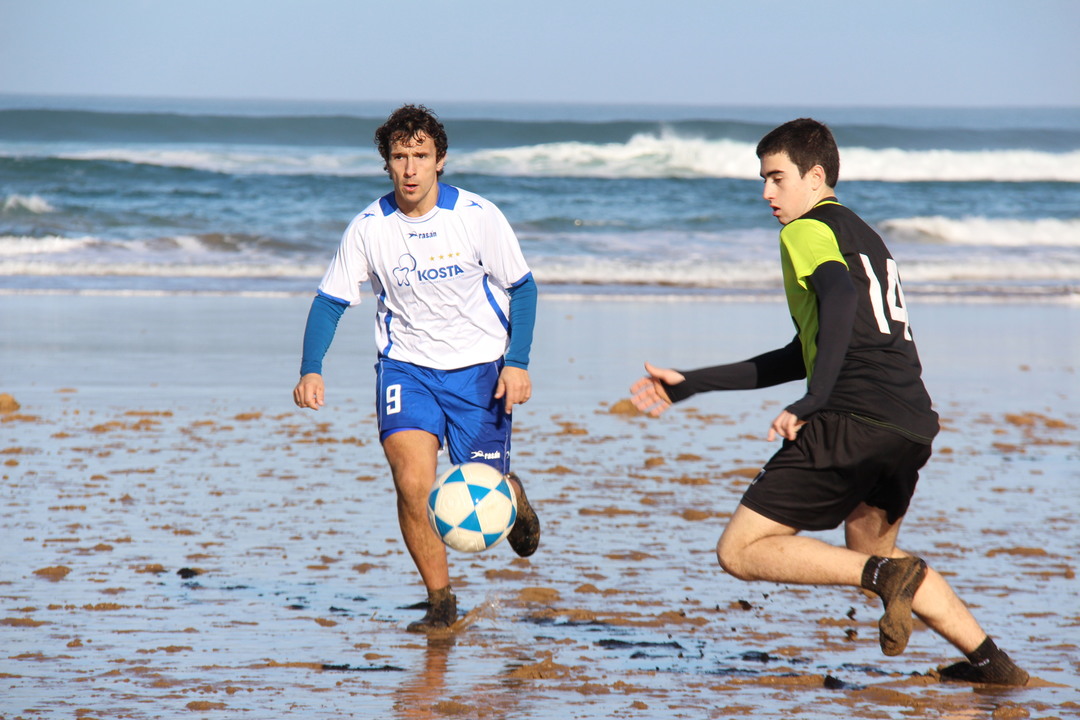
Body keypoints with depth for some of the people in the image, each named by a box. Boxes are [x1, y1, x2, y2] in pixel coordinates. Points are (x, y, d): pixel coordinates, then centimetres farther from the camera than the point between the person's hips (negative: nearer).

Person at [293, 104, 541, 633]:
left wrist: (517, 363, -9)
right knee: (412, 483, -20)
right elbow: (330, 300, -2)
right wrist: (311, 370, -16)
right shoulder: (369, 228, -8)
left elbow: (521, 287, 0)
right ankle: (440, 602, -3)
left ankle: (515, 498, 39)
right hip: (405, 367, 1)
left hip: (477, 366, -1)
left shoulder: (478, 217, -11)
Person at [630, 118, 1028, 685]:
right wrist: (690, 384, 34)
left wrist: (811, 405, -25)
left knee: (740, 552, -4)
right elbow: (802, 357, 32)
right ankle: (991, 663, 27)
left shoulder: (806, 230, 3)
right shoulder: (862, 235, 30)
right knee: (869, 547, 32)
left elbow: (840, 295, -21)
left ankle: (887, 576, -19)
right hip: (914, 423, 9)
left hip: (854, 418, -9)